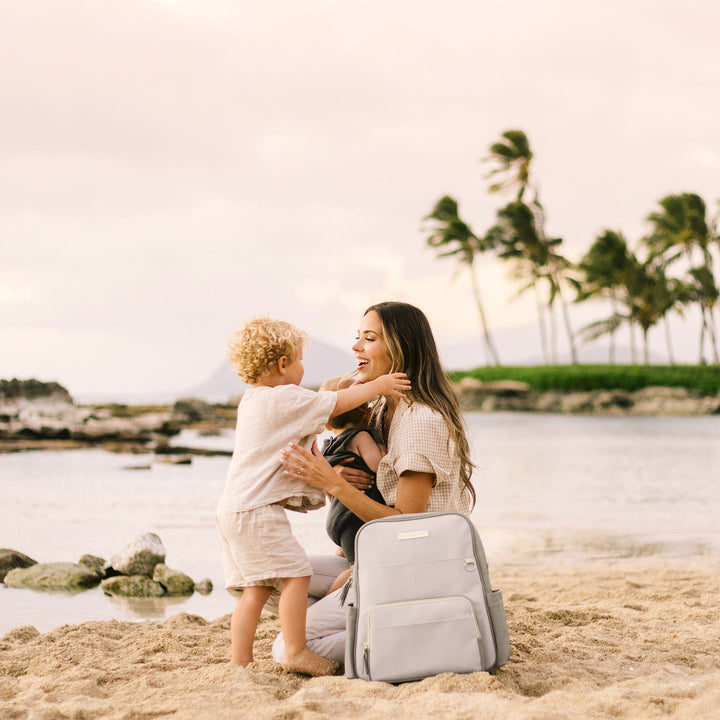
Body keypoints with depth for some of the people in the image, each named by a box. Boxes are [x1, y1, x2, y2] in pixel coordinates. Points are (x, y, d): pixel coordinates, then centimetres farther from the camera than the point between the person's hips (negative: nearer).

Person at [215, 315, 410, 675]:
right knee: (296, 574, -6)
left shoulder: (252, 399, 19)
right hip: (257, 509, -10)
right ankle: (296, 652, -4)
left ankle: (239, 660, 10)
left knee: (257, 588, 11)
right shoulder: (285, 399, -10)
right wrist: (377, 386, 7)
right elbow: (336, 403, -4)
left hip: (233, 509, 10)